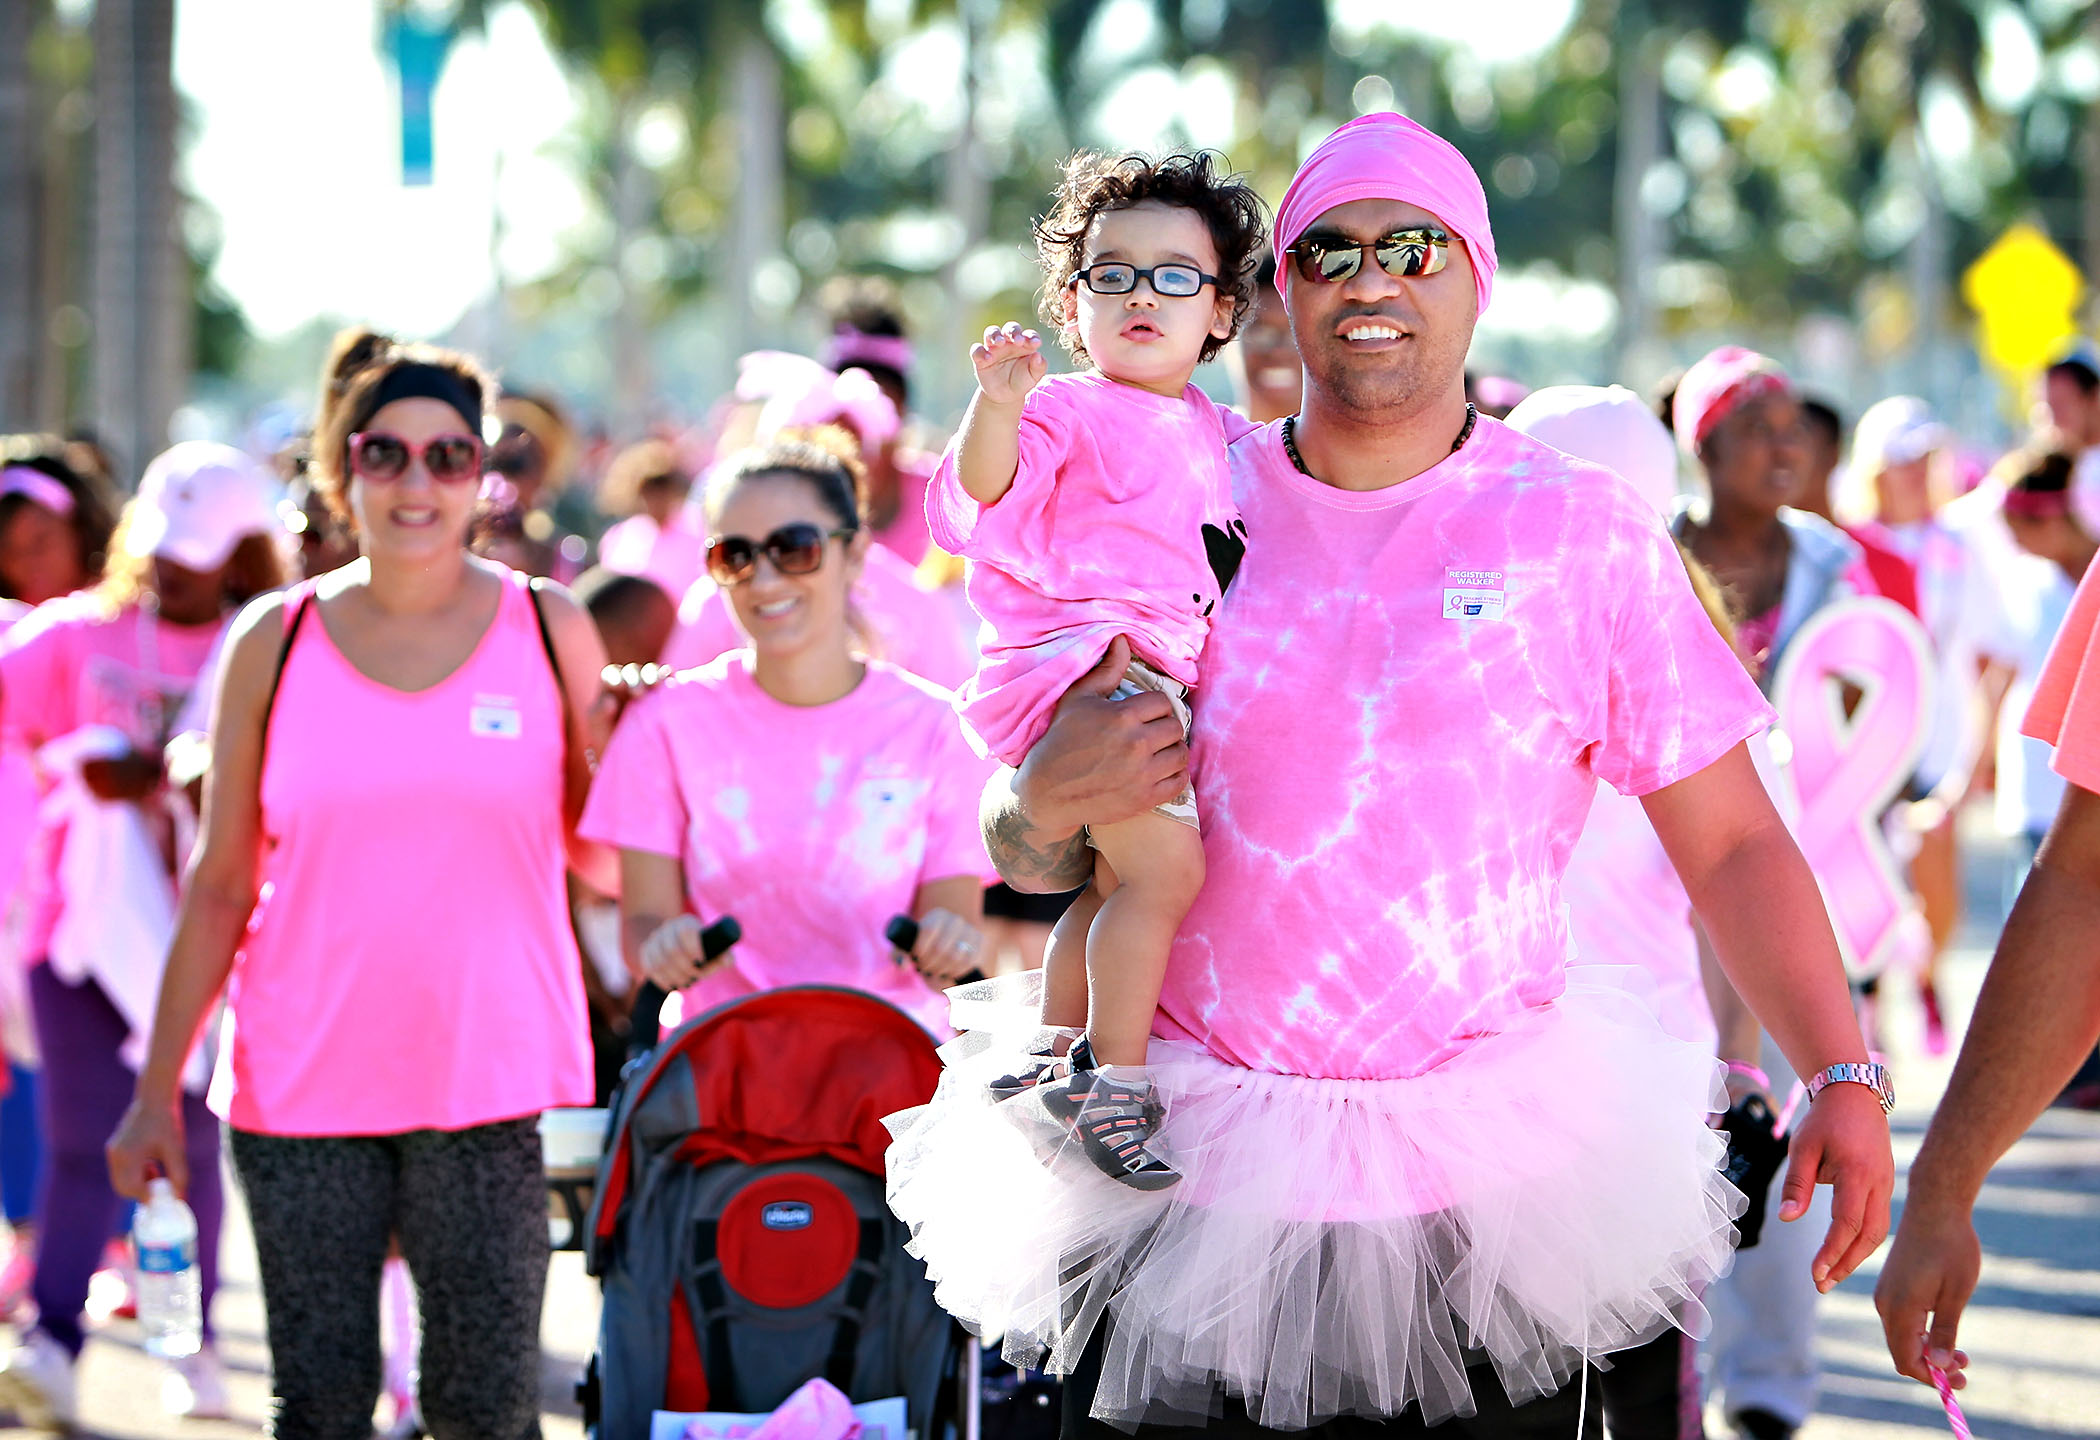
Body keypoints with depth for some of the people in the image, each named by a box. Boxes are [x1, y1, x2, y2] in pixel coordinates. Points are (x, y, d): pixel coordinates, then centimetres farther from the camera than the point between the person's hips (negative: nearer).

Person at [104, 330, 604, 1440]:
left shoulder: (547, 630, 4)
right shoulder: (276, 642, 4)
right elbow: (220, 886, 7)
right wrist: (156, 1089, 4)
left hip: (490, 1078, -1)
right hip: (301, 1085, 1)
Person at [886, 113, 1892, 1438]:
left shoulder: (1583, 531, 1)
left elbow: (1732, 844, 0)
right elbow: (1023, 858, 10)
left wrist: (1844, 1075, -12)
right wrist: (1051, 805, -14)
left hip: (1487, 1178, -1)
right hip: (1202, 1172, 1)